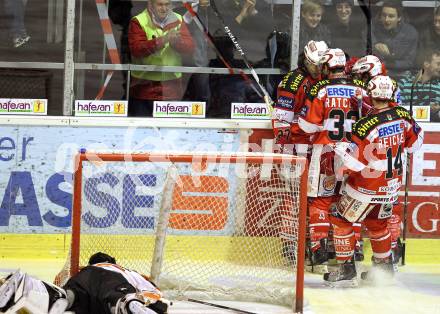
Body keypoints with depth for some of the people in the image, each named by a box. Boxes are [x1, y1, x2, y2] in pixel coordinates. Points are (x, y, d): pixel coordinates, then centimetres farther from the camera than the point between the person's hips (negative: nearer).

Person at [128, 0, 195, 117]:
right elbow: (136, 49, -19)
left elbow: (190, 47, -4)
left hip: (171, 88, 3)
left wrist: (176, 41, -26)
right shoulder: (138, 22, -5)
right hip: (144, 86, -3)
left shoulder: (178, 20, 7)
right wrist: (162, 40, -30)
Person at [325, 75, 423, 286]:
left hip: (368, 186, -6)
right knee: (376, 222, 26)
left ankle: (346, 270, 7)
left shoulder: (365, 126, -25)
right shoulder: (402, 116, -8)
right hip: (392, 185, 6)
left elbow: (355, 163, -22)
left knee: (341, 220, 8)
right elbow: (415, 142, 8)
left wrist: (339, 148, -9)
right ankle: (385, 266, 32)